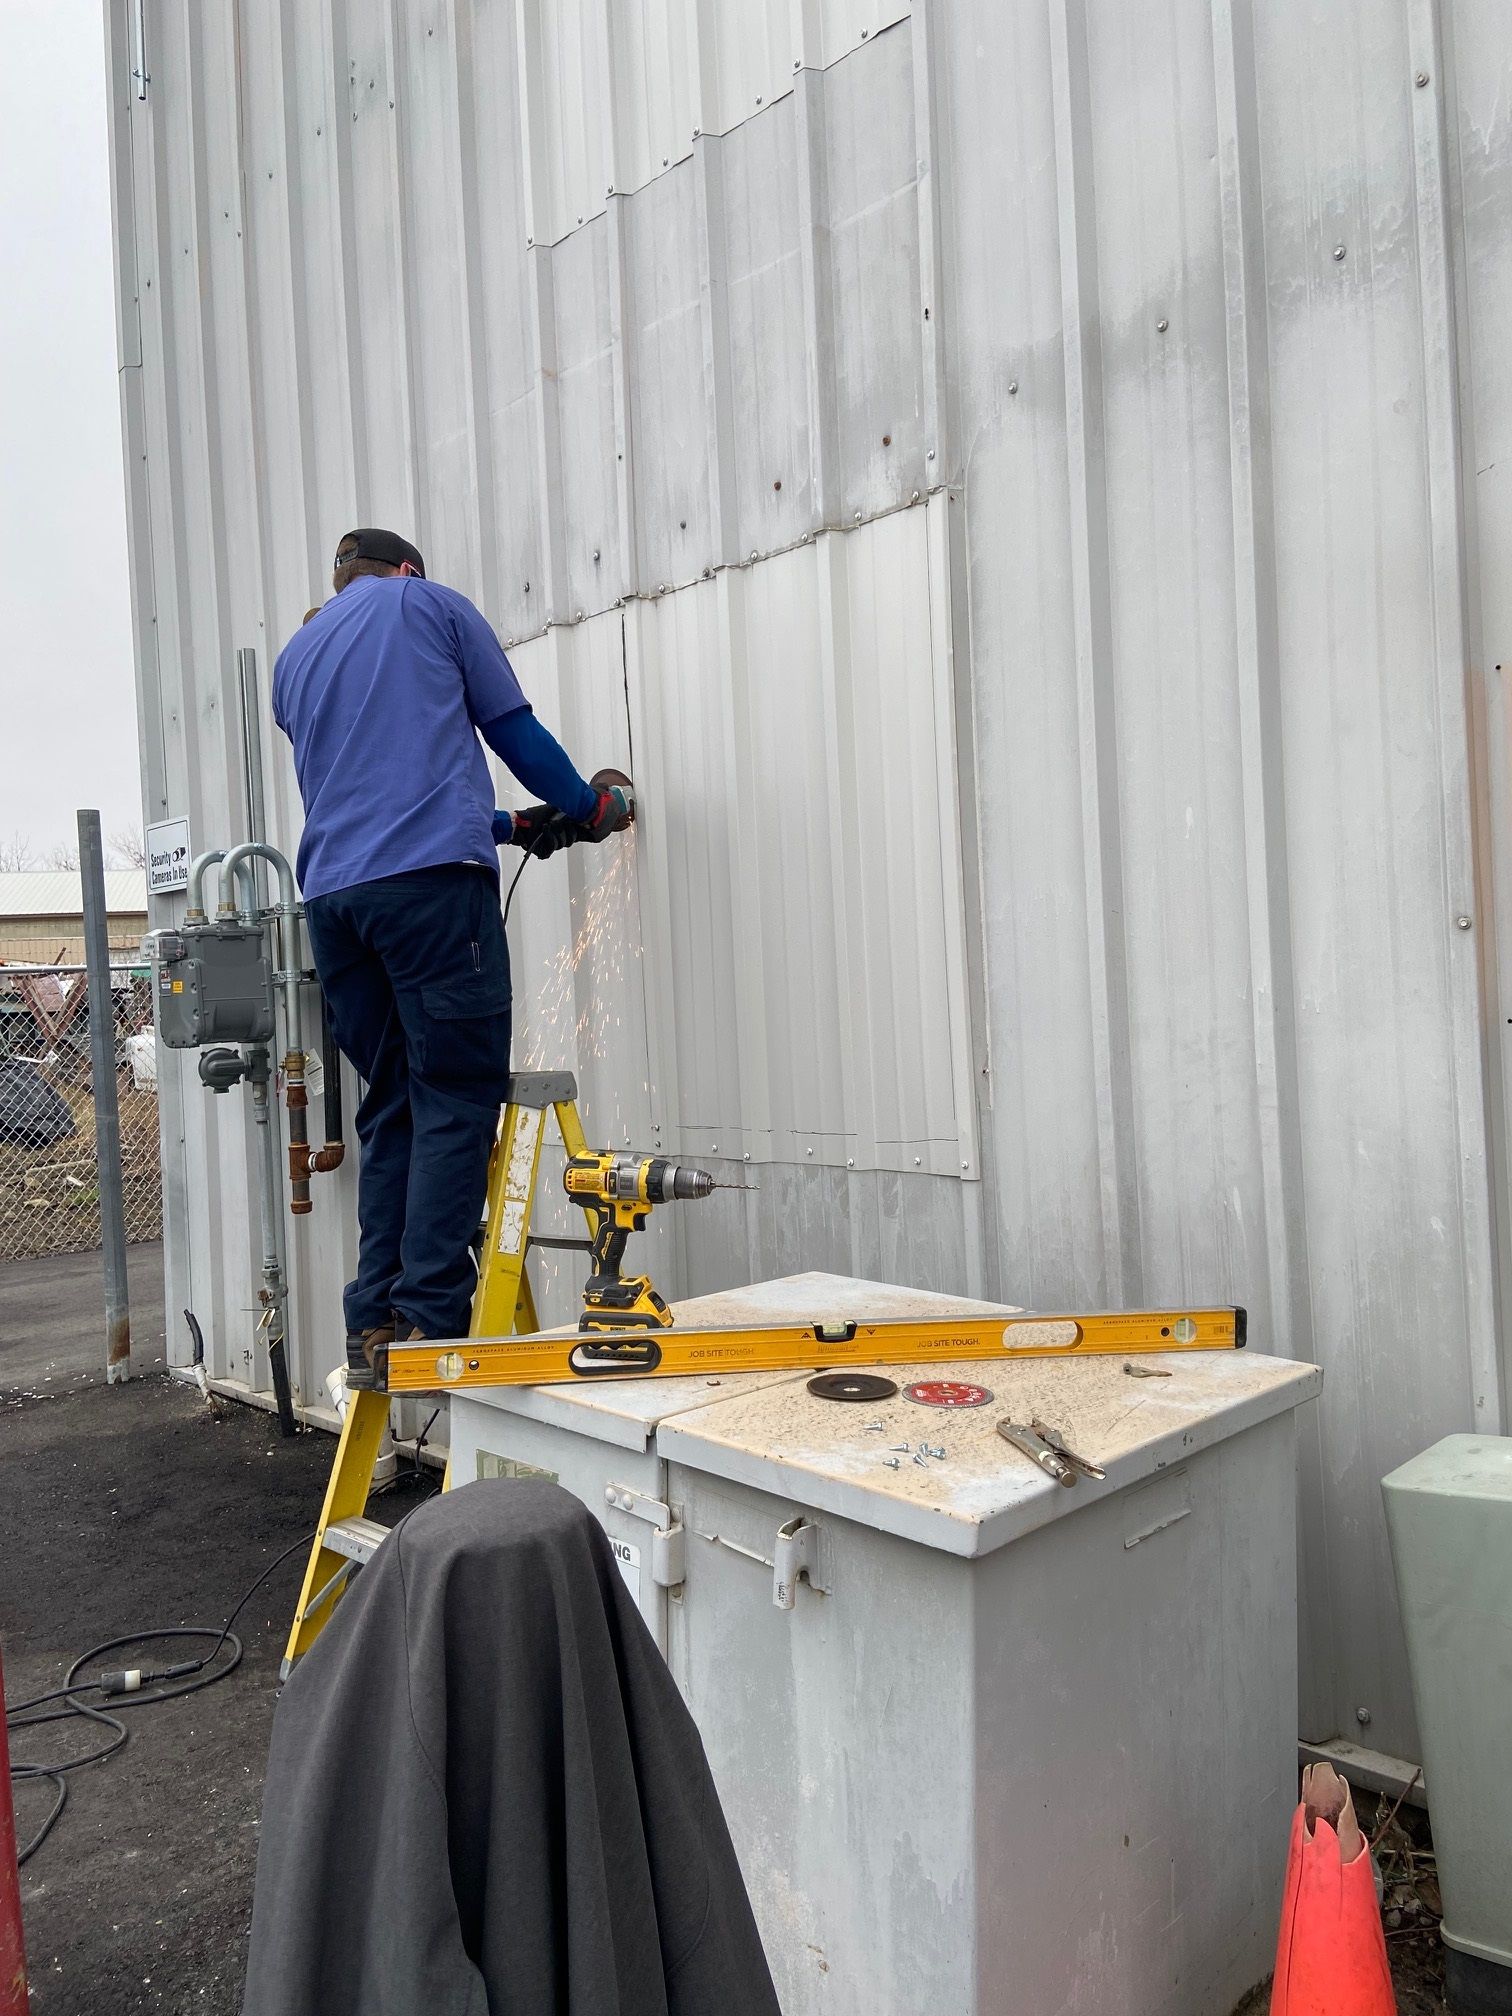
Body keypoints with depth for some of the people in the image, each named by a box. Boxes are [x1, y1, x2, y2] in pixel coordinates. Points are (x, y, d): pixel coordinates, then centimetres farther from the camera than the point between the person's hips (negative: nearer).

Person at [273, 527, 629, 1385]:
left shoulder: (293, 661, 29)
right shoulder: (430, 604, 14)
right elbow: (514, 729, 13)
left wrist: (512, 826, 35)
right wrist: (591, 807, 29)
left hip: (334, 895, 6)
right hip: (432, 879, -6)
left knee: (391, 1109, 10)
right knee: (456, 1099, -6)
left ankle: (375, 1328, 8)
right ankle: (429, 1325, -12)